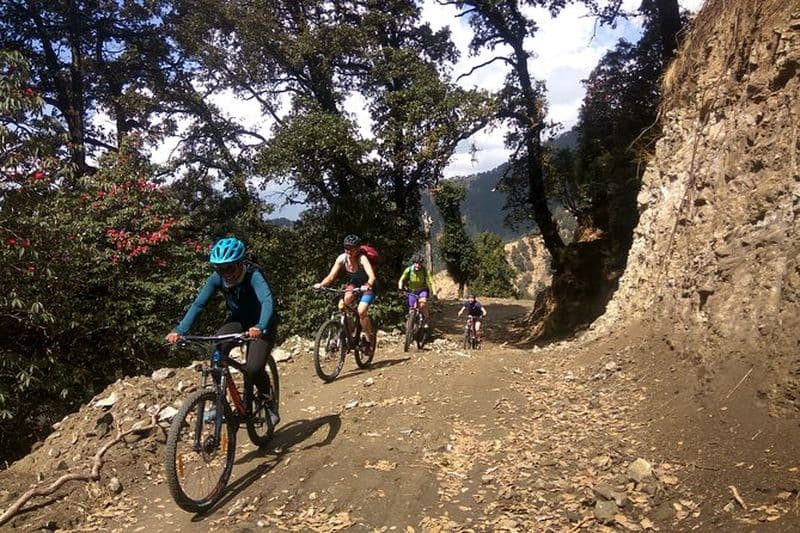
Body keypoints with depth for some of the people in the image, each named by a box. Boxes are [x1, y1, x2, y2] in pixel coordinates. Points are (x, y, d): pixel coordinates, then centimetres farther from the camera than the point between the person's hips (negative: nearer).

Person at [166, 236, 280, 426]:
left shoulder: (253, 275, -31)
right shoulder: (217, 278, -17)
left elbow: (268, 300, -47)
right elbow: (198, 304, -21)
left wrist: (260, 327, -65)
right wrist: (179, 330, -34)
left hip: (260, 325, -4)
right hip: (237, 320, 4)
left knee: (254, 368, -22)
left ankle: (271, 405, 7)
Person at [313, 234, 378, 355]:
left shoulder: (362, 258, -30)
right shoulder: (342, 258, -18)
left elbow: (372, 276, -41)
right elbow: (331, 276, -20)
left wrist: (367, 286, -61)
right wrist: (320, 284, -38)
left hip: (367, 287, -4)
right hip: (353, 284, 4)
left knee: (361, 311, -24)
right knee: (346, 298, -26)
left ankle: (370, 337, 1)